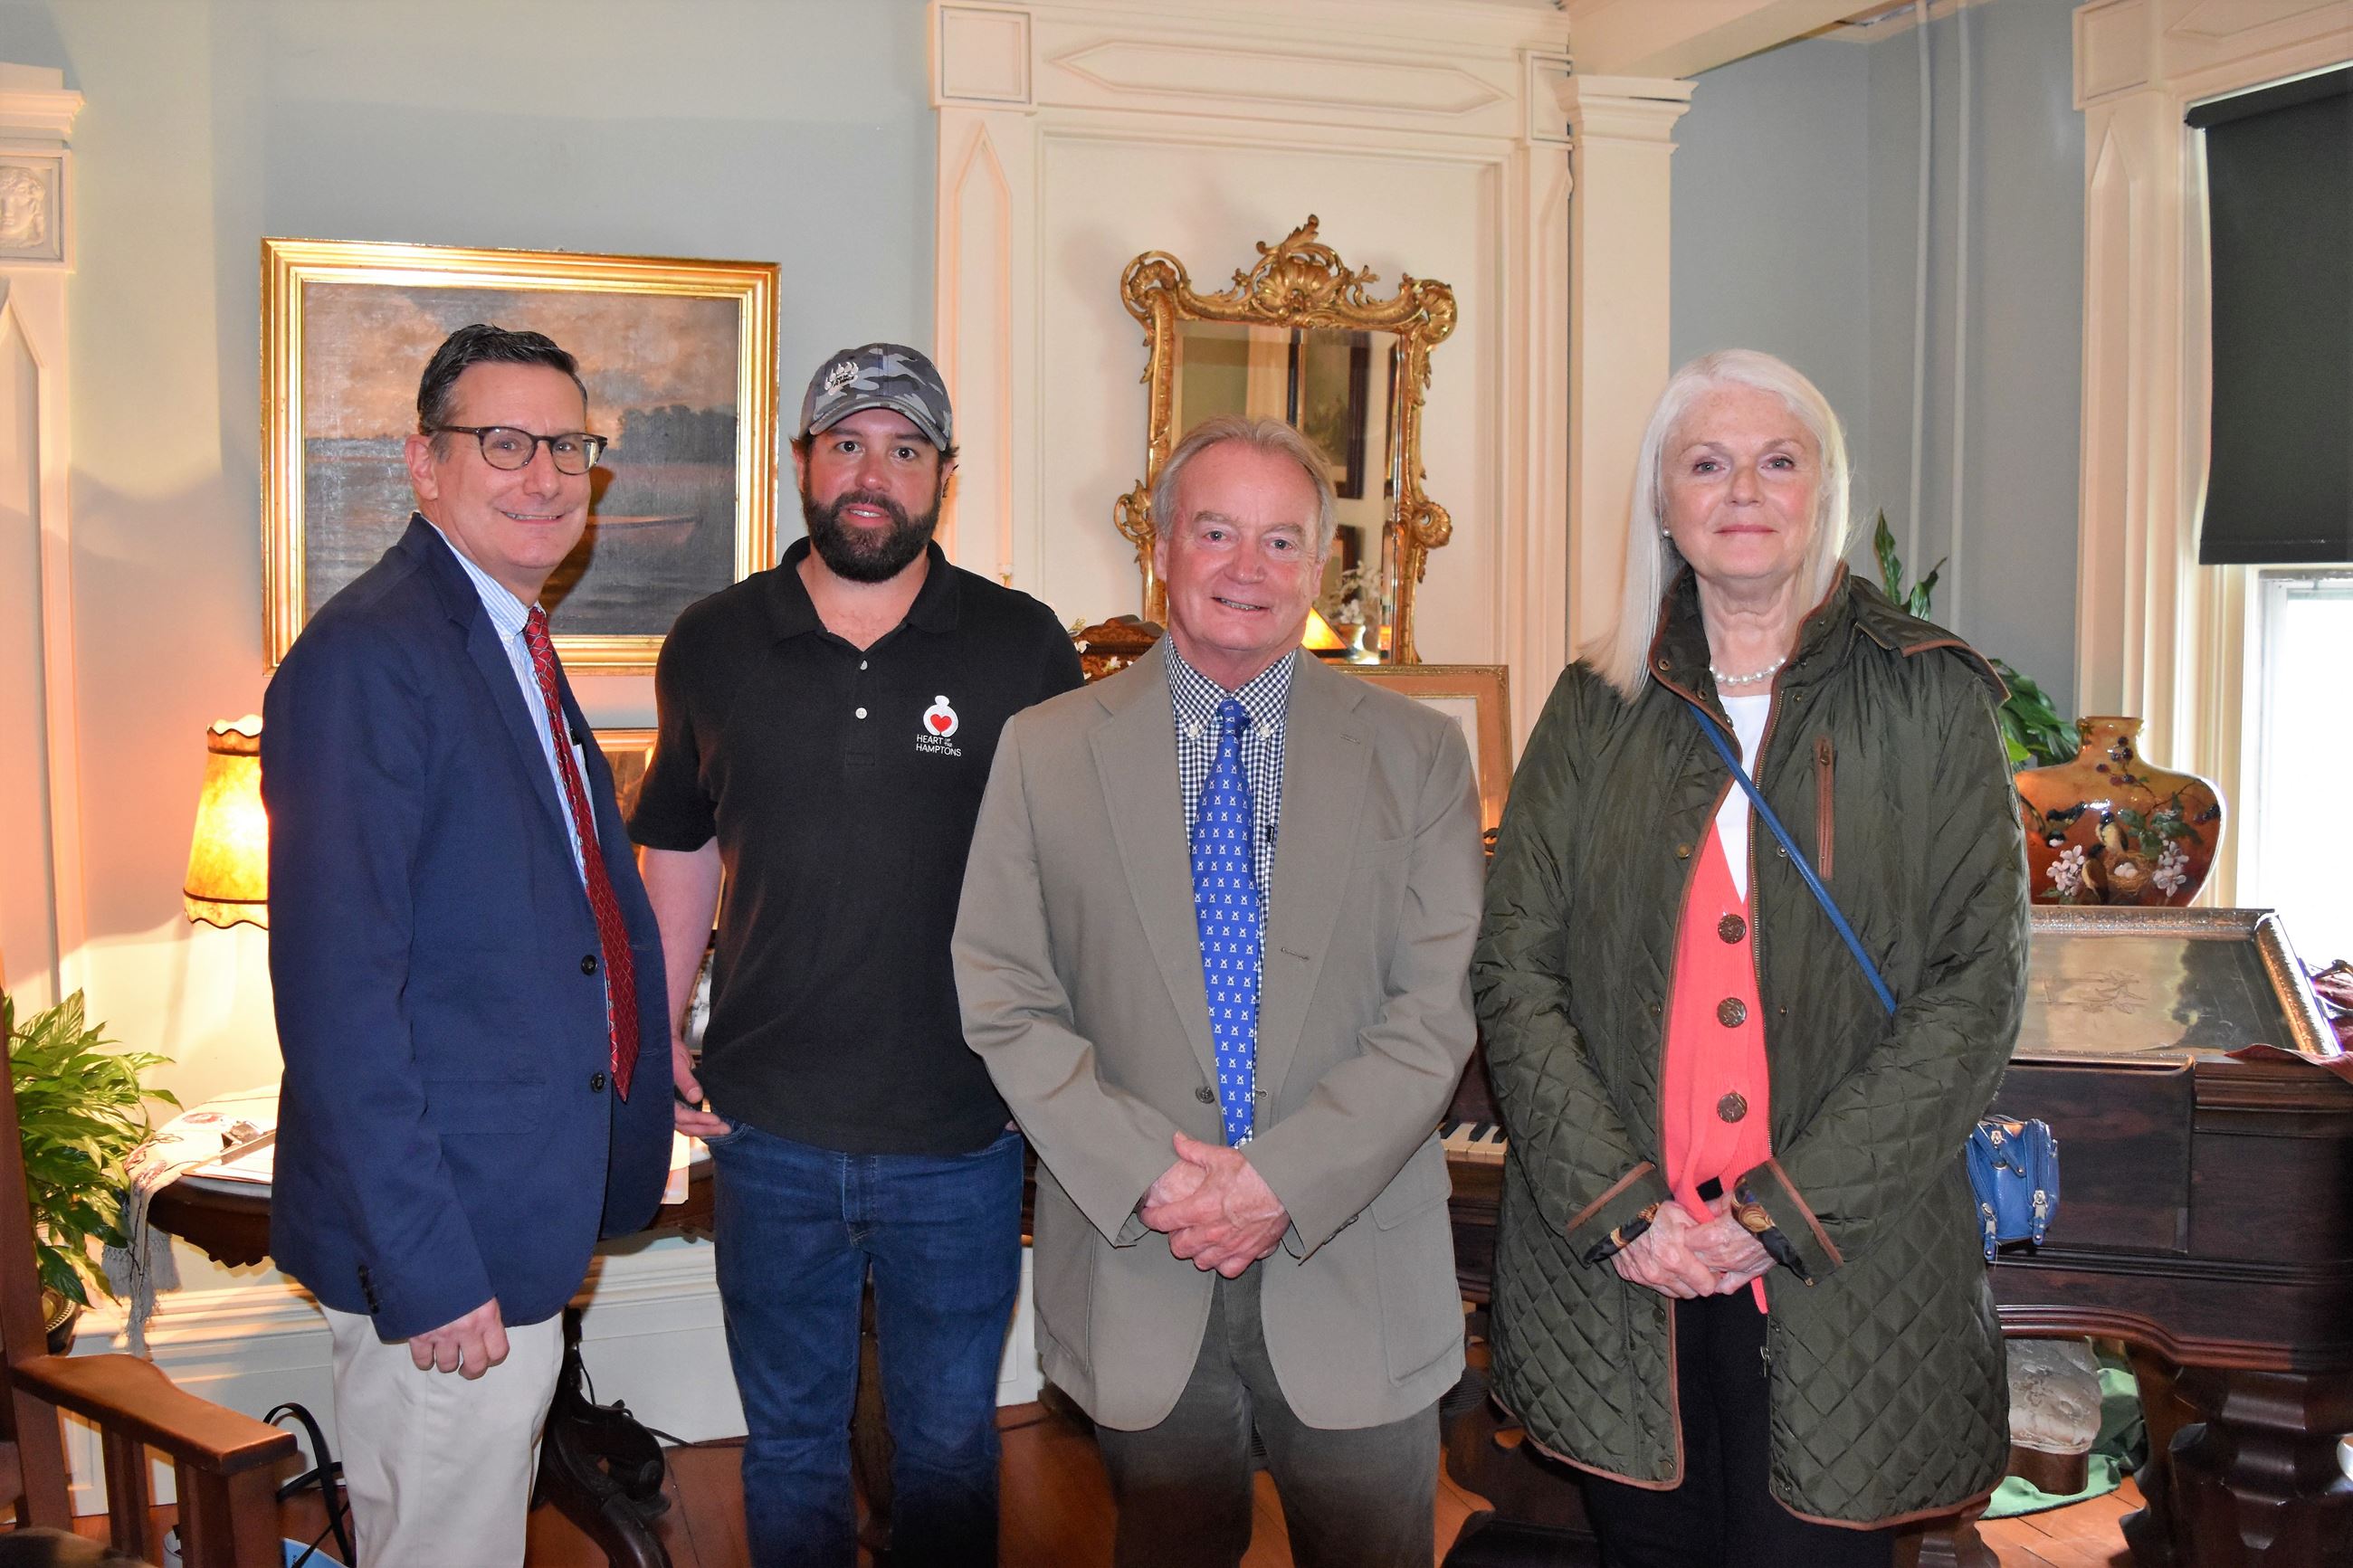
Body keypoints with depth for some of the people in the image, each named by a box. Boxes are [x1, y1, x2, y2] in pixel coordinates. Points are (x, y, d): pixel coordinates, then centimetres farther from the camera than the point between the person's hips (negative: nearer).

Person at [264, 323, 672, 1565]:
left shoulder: (515, 647, 12)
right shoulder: (368, 656, -19)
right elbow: (336, 991, -23)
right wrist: (426, 1269, -23)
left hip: (524, 1220, 9)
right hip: (438, 1242, -9)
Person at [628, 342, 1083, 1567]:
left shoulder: (1024, 648, -3)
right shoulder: (712, 647, 2)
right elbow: (681, 848, 12)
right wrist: (656, 1033, 5)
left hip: (962, 1133, -1)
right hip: (768, 1132, 2)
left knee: (949, 1446, 14)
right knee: (790, 1445, 16)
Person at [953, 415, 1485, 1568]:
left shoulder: (1415, 754, 1)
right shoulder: (1044, 750, 1)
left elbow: (1435, 1010, -5)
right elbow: (1004, 1001, -2)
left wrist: (1287, 1180, -14)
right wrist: (1145, 1176, -13)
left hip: (1356, 1271, 0)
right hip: (1135, 1265, 0)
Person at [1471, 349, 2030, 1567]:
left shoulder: (1928, 699, 1)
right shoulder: (1598, 709, 6)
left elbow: (1977, 986, -5)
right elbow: (1515, 971, 1)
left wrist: (1783, 1210, -12)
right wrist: (1619, 1202, -11)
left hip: (1845, 1271, -1)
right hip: (1614, 1267, 2)